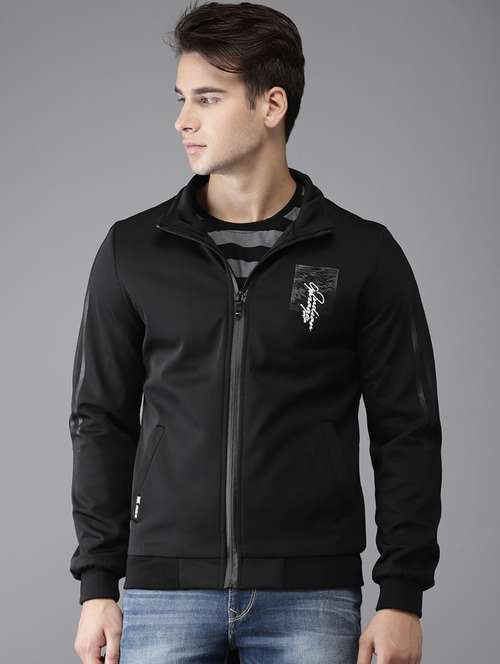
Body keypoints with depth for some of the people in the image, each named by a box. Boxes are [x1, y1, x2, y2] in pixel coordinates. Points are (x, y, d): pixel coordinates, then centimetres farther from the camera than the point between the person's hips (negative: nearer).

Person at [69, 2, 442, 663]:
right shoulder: (133, 251, 7)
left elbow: (406, 434, 2)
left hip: (309, 597, -1)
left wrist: (402, 596, -3)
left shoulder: (363, 255, 2)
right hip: (166, 589, 2)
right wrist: (98, 585, 5)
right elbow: (102, 423, 10)